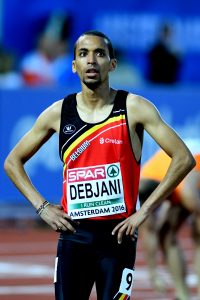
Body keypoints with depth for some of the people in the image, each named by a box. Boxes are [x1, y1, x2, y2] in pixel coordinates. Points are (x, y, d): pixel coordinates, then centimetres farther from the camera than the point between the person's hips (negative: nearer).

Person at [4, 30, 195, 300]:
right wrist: (41, 206, 2)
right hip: (73, 235, 3)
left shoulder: (134, 108, -5)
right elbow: (13, 161, 14)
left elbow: (184, 158, -9)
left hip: (118, 235, -3)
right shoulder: (58, 113, 4)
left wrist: (145, 211, -12)